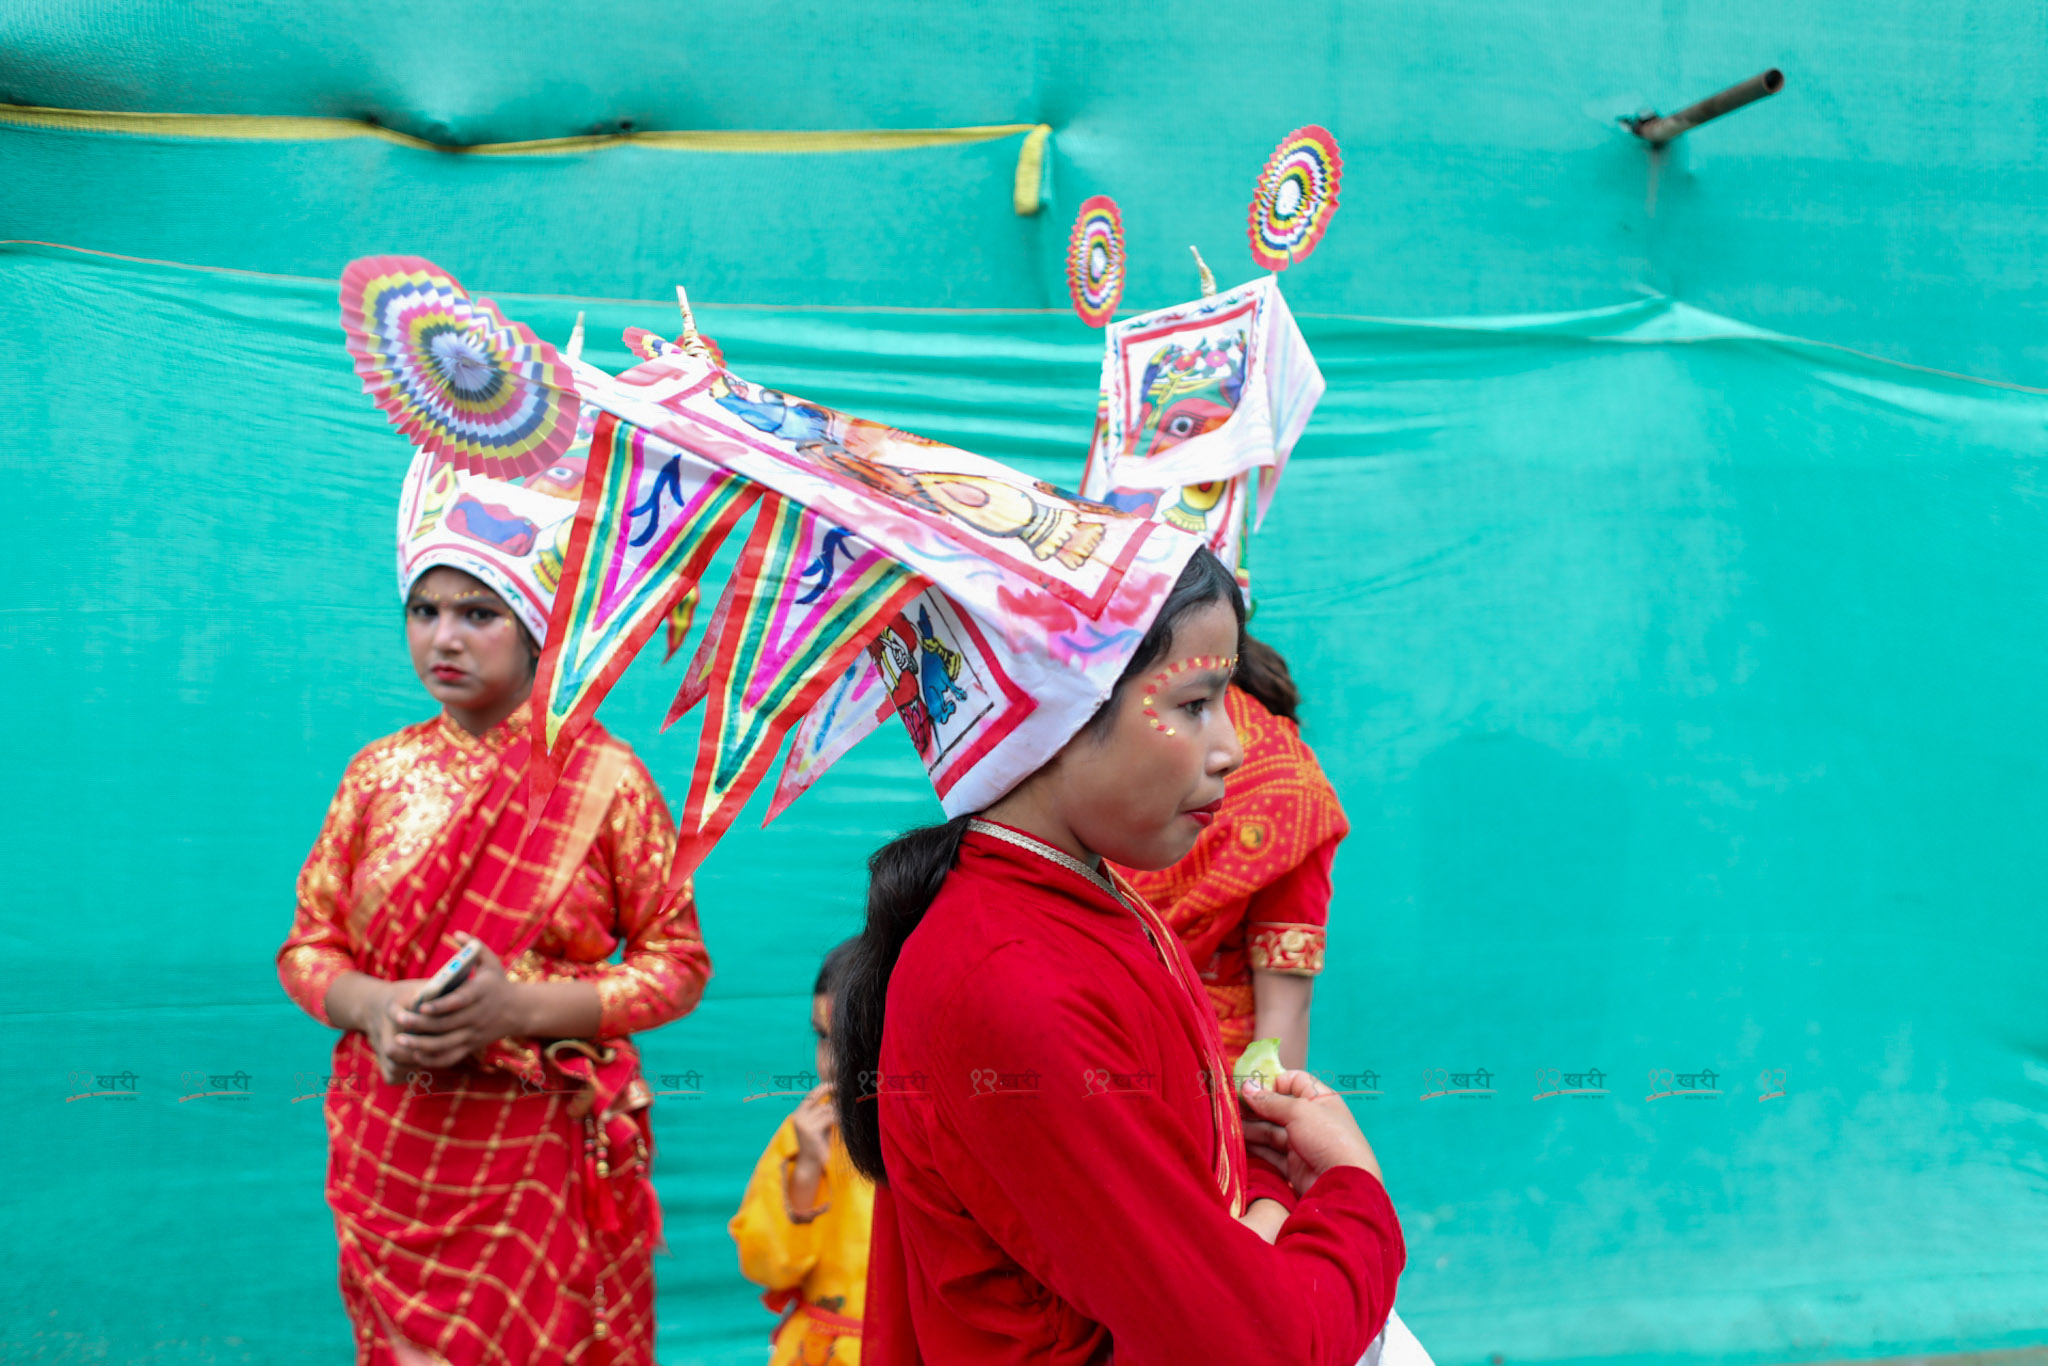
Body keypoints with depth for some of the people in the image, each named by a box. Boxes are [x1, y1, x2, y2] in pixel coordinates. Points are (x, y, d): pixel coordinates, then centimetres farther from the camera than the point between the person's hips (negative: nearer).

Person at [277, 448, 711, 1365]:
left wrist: (522, 1007, -16)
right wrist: (374, 1006, -12)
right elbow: (309, 946, 10)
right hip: (393, 1148, 3)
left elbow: (678, 962, -3)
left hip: (546, 1152, -2)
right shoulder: (380, 773, 5)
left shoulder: (606, 779, -5)